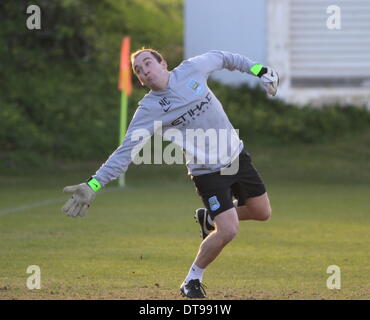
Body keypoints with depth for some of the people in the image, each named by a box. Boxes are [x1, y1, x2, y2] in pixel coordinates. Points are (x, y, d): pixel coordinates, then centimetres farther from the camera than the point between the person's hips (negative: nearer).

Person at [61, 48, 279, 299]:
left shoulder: (192, 69, -7)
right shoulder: (149, 110, -17)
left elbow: (221, 58, 13)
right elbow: (126, 151, -21)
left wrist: (258, 70, 14)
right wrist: (93, 185, -30)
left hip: (237, 155, 5)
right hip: (208, 172, -5)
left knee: (262, 213, 14)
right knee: (228, 230, -17)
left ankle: (208, 218, 38)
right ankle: (192, 282, 5)